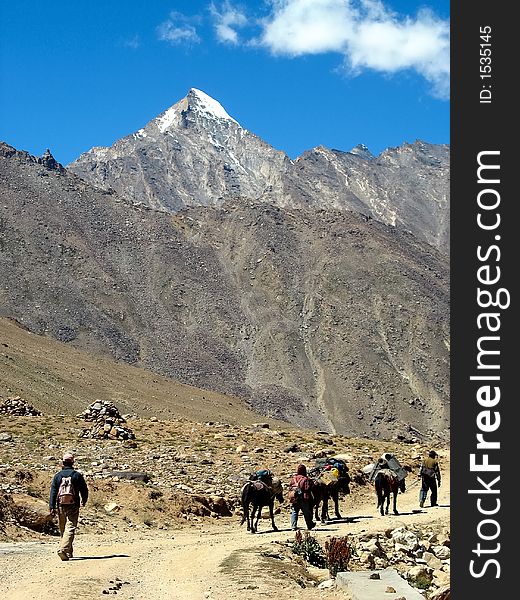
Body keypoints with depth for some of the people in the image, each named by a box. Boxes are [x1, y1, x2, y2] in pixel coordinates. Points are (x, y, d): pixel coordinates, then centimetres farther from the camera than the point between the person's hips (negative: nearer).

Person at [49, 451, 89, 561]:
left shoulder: (57, 476, 6)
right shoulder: (77, 475, 0)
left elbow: (53, 492, 1)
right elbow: (84, 490, 6)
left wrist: (52, 507, 0)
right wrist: (84, 501, 25)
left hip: (61, 506, 3)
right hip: (73, 506, -3)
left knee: (63, 530, 14)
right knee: (70, 529, -9)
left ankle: (68, 552, 23)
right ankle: (63, 549, -28)